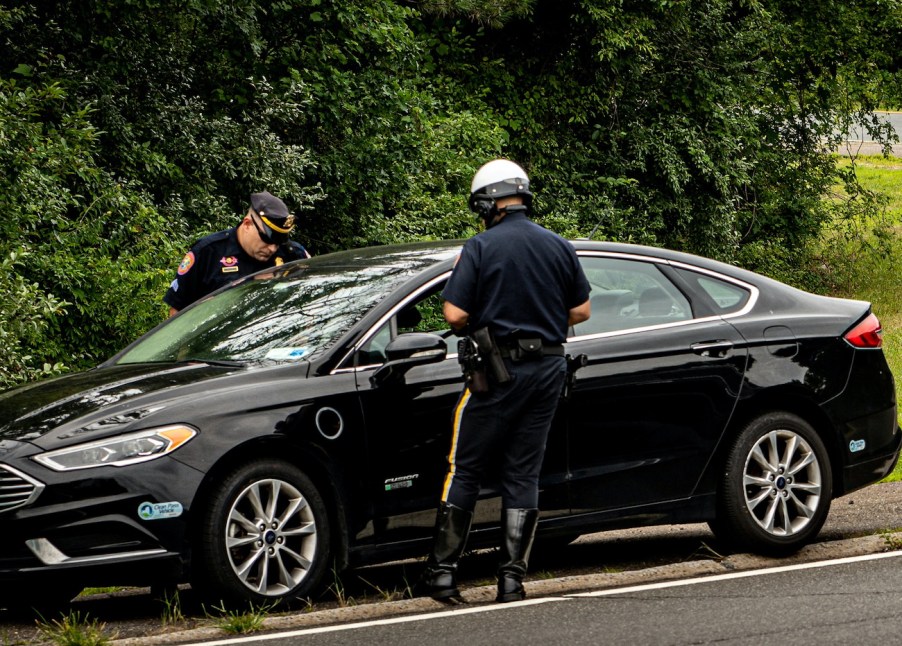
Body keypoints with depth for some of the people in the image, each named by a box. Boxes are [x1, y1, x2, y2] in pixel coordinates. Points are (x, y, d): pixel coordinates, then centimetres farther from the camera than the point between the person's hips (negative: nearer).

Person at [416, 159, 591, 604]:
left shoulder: (480, 248, -9)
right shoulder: (559, 247, 5)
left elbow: (455, 315, -14)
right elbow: (580, 311, 10)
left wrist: (477, 327, 7)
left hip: (498, 371, -4)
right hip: (548, 369, 4)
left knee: (464, 470, 3)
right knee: (522, 475, 8)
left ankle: (442, 573, 0)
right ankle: (512, 578, 4)